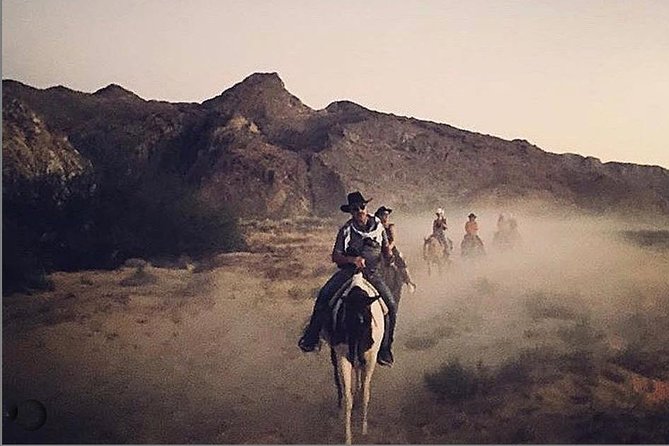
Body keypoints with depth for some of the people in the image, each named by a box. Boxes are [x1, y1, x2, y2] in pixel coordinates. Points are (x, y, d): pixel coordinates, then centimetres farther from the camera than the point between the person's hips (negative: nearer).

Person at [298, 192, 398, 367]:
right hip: (348, 271, -1)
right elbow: (335, 256, -1)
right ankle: (312, 337, -16)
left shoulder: (378, 226, 7)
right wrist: (352, 259, -19)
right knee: (324, 296, -27)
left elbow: (386, 251, 18)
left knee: (391, 305, -16)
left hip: (372, 273, 2)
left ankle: (384, 348, -1)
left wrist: (389, 252, -7)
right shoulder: (346, 230, 1)